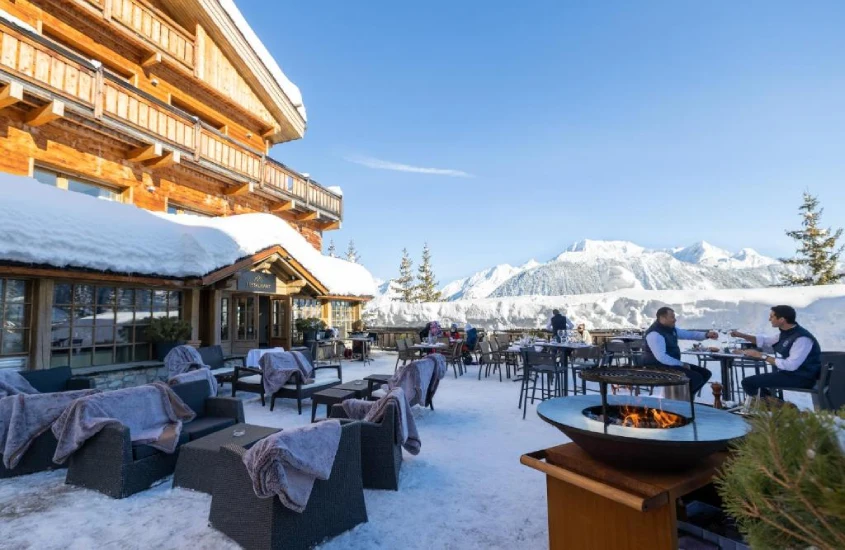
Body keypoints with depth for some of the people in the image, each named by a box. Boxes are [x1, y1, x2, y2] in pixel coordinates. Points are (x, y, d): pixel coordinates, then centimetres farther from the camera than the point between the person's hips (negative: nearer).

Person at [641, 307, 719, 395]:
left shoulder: (671, 329, 9)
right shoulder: (654, 334, -23)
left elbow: (688, 334, 15)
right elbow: (661, 357, -29)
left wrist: (706, 335, -3)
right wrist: (681, 364, -19)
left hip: (673, 364, 10)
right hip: (659, 368, -10)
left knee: (705, 373, 9)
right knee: (696, 377, -20)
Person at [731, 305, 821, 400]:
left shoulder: (802, 338, -24)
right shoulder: (786, 332, 6)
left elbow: (790, 365, -29)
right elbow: (766, 341, 23)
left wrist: (762, 356, -22)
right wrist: (741, 335, 13)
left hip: (802, 378, -10)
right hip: (791, 373, 10)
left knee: (748, 382, -14)